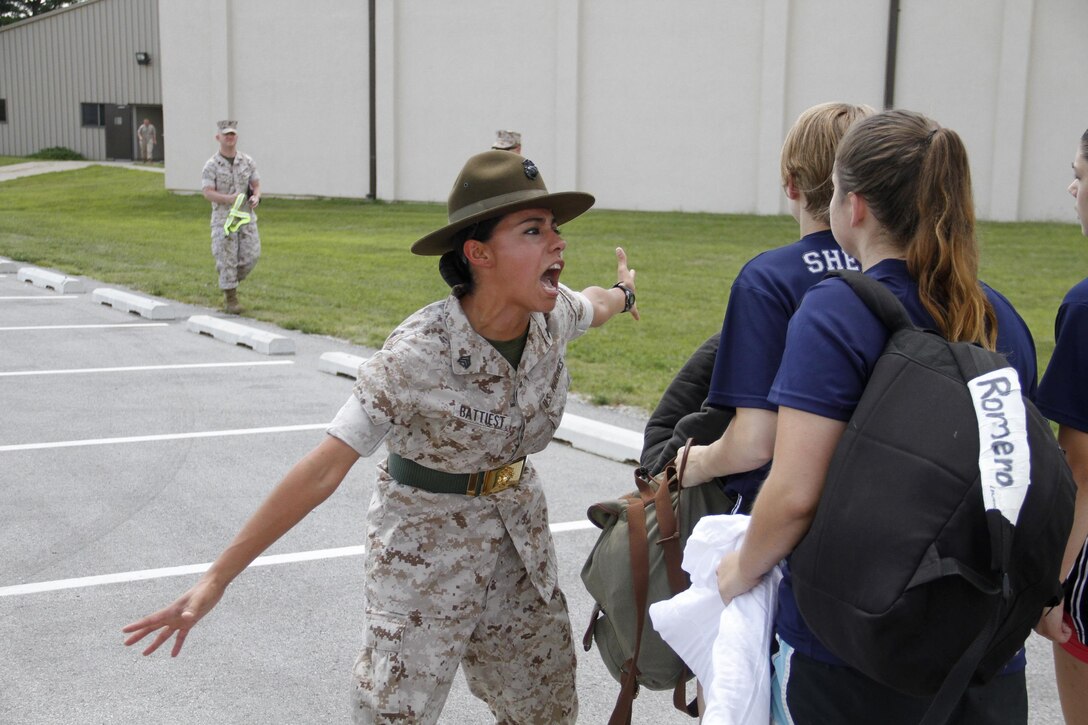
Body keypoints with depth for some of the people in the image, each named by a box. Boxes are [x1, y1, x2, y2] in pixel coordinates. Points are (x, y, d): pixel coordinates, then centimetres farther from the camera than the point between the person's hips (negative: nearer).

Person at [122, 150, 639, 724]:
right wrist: (216, 579, -29)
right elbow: (324, 469, -29)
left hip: (520, 536, 6)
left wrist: (623, 293, 39)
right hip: (425, 545, -6)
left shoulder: (553, 317, -12)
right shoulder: (418, 355, -29)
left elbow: (592, 303, 15)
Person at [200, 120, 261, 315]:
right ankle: (230, 298, 7)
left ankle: (230, 282, 23)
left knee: (251, 255, -3)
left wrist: (256, 198, -16)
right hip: (223, 217, -3)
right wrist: (230, 199, -29)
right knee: (227, 257, -3)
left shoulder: (248, 161, 4)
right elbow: (208, 193, -13)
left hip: (246, 216, 3)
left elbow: (256, 185, 8)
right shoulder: (211, 165, -6)